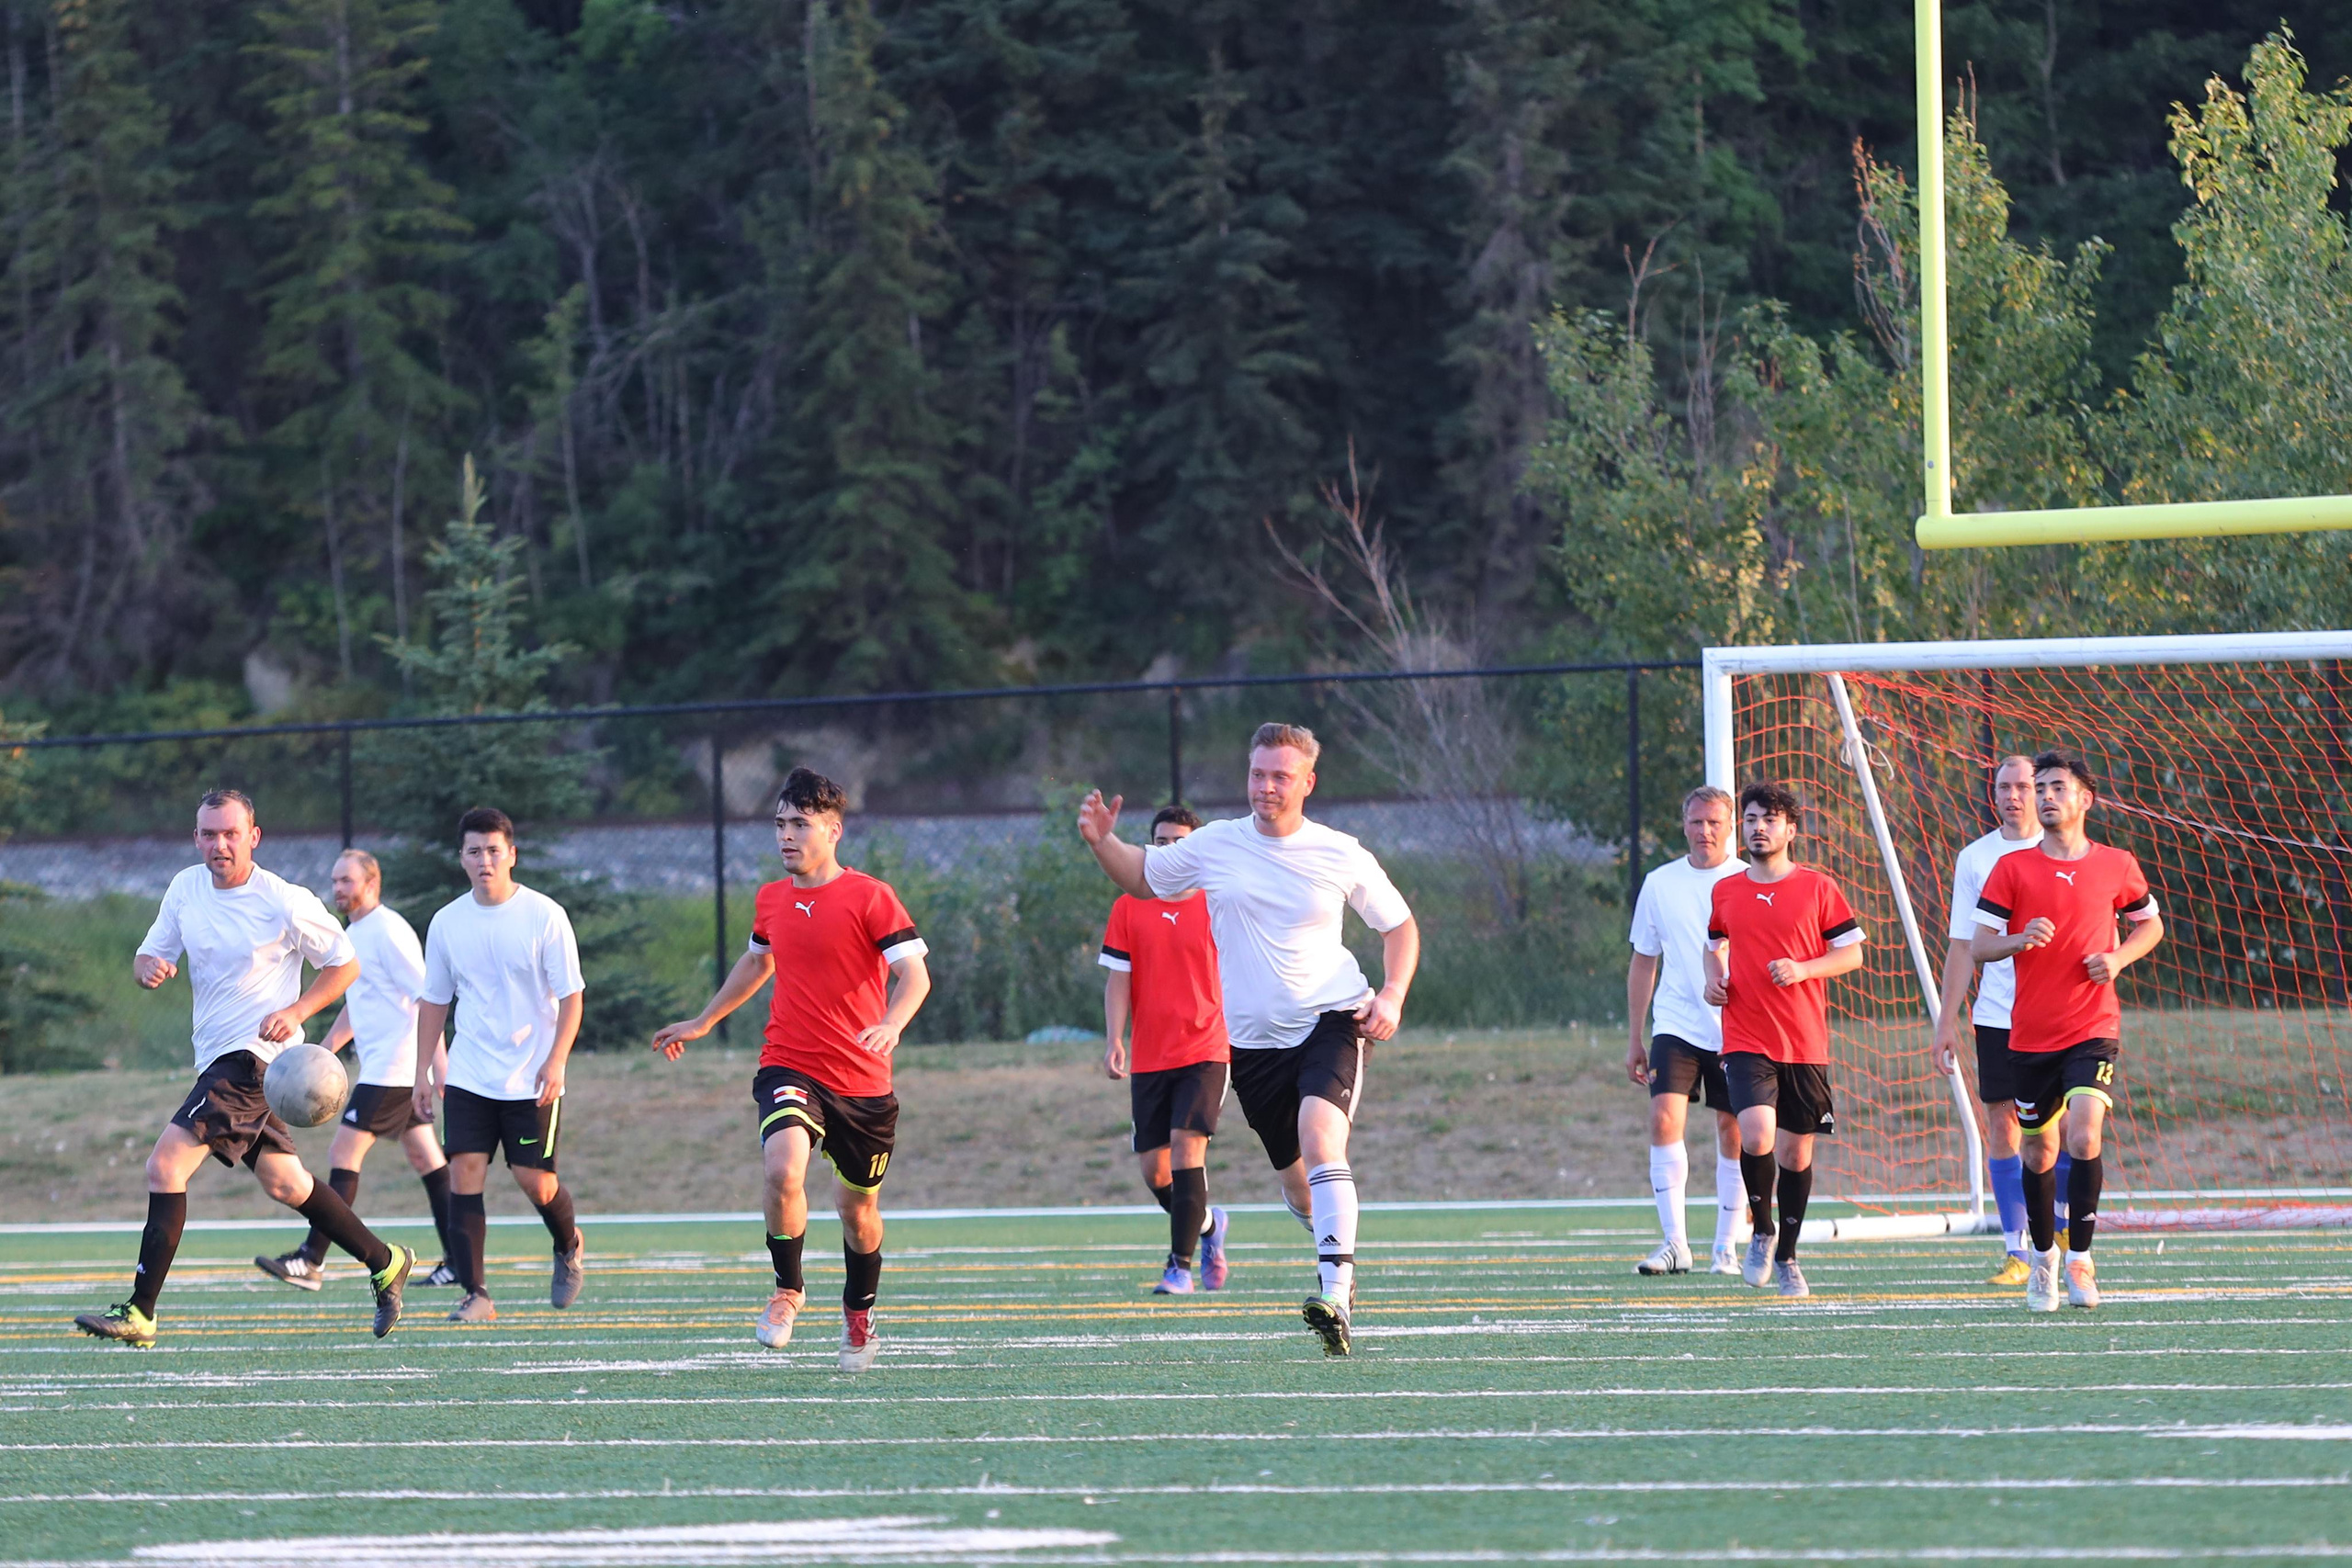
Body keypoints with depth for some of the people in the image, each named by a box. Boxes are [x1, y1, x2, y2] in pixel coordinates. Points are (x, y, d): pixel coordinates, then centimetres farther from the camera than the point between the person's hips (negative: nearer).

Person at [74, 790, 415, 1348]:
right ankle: (386, 1263, 33)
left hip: (254, 1056, -8)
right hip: (217, 1056, 8)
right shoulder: (186, 888, 6)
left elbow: (344, 964, -3)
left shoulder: (285, 904, -13)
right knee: (284, 1183, 17)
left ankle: (139, 1313, -17)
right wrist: (149, 966, -14)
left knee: (166, 1164, -17)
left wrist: (295, 1012, -18)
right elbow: (148, 957, 11)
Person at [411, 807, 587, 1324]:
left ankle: (569, 1247, 30)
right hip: (469, 1076, 3)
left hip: (532, 1079, -3)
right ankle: (475, 1295, -8)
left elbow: (571, 996, -5)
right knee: (464, 1174, -10)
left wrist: (555, 1062, -16)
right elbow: (434, 1001, 14)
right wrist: (424, 1072, 9)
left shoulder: (544, 916, -6)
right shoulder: (447, 922, 4)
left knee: (535, 1181, -3)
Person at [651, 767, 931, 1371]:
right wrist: (702, 1022, 37)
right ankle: (788, 1289, -5)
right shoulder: (771, 900, 8)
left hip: (862, 1082, -2)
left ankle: (859, 1315, 39)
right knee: (783, 1169, -27)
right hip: (788, 1067, 2)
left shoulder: (871, 897, -8)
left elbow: (914, 973, -14)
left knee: (858, 1209, 12)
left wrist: (891, 1024, -35)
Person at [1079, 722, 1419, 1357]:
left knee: (1320, 1140, -28)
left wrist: (1392, 996, -4)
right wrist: (1102, 841, -2)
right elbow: (1140, 876, 18)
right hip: (1253, 1038, 4)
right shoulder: (1215, 846, 3)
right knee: (1297, 1180, 9)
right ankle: (1339, 1257, 41)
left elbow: (1400, 925, 12)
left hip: (1331, 1021, -3)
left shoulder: (1341, 855, -1)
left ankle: (1336, 1296, -36)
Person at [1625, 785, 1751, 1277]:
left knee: (1732, 1133, 2)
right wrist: (1634, 1037, 11)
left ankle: (1726, 1246, 13)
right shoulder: (1659, 885, 7)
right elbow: (1644, 962, 13)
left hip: (1737, 1029, -1)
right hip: (1675, 1027, 1)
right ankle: (1674, 1242, -13)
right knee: (1664, 1118, -15)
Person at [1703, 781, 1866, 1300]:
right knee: (1757, 1135, -21)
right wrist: (1713, 978, 4)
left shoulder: (1817, 888, 0)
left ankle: (1787, 1256, 22)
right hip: (1745, 1040, 0)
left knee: (1796, 1149, 6)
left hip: (1805, 1043, 0)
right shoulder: (1725, 892, 8)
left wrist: (1803, 969, -14)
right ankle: (1762, 1232, 3)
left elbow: (1851, 953, 2)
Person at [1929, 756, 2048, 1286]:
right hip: (1996, 1017, 1)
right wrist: (1947, 1021, 5)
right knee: (2002, 1126, -1)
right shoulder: (1975, 859, 8)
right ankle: (2015, 1252, 3)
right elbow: (1963, 946, 10)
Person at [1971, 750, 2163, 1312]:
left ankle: (2079, 1258, -8)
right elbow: (1979, 944, 0)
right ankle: (2042, 1257, 32)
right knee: (2039, 1149, 10)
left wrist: (2117, 958, -3)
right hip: (2030, 1032, 1)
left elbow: (2149, 924, 17)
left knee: (2084, 1136, -20)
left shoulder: (2116, 865, 3)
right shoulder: (2012, 868, 1)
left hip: (2094, 1028, -1)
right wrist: (2020, 940, -22)